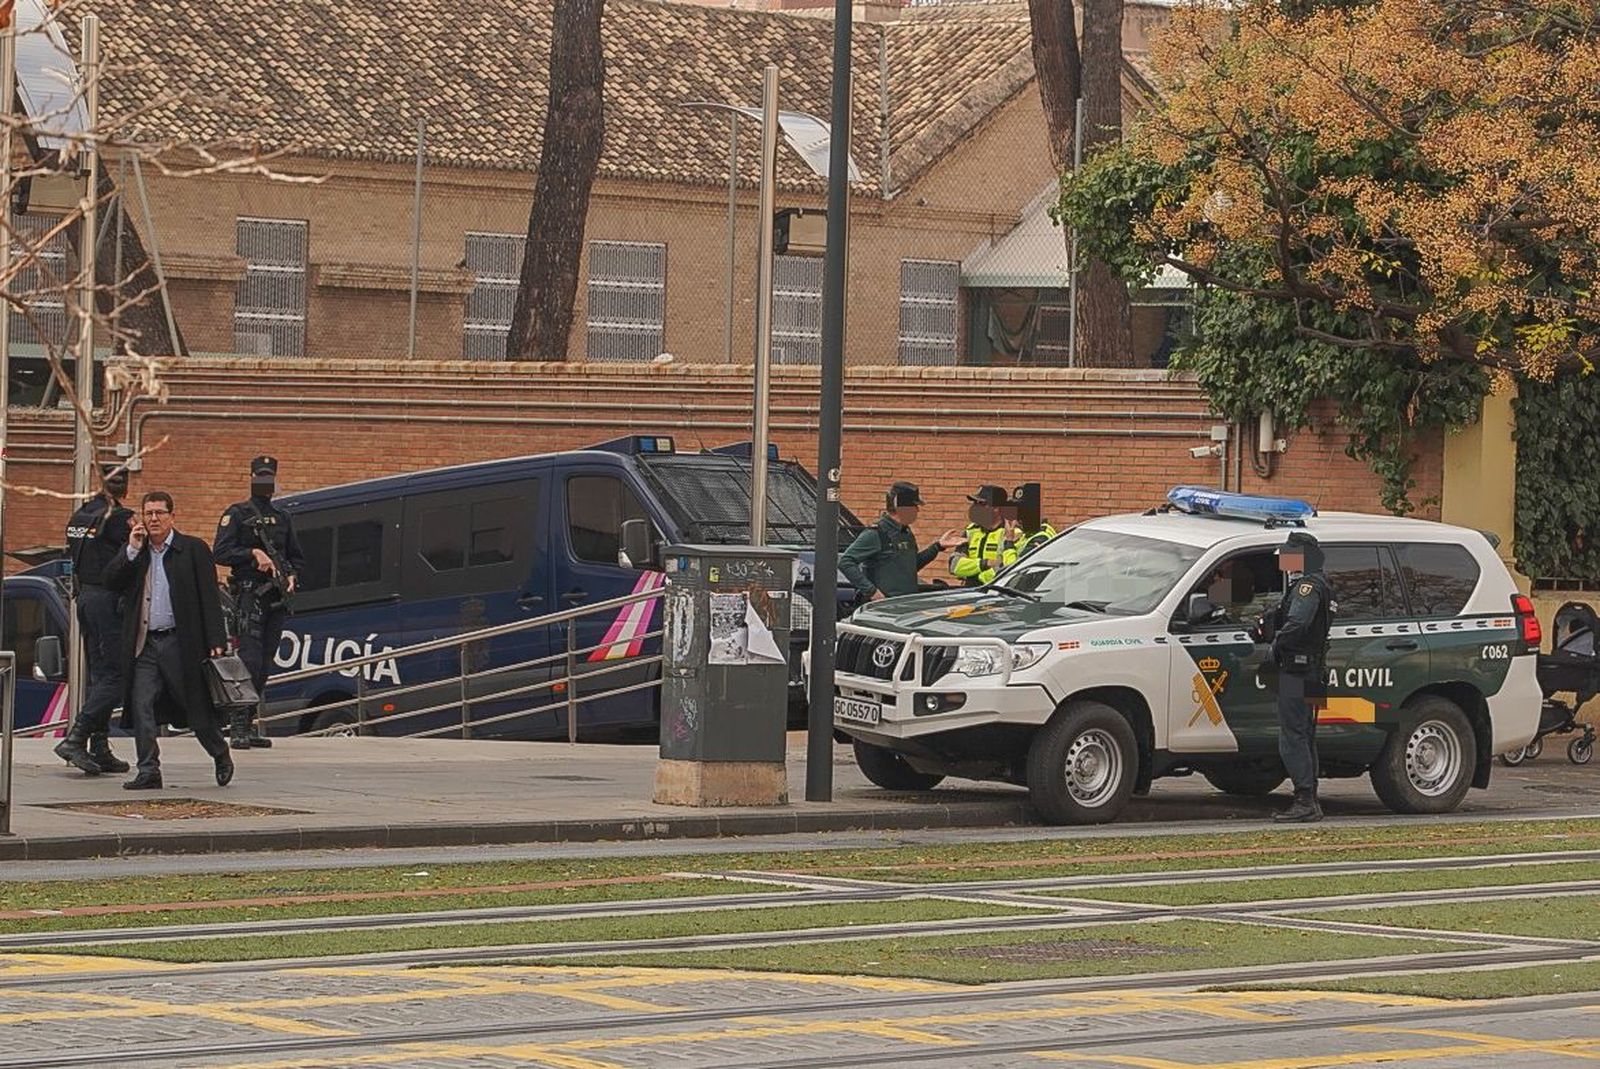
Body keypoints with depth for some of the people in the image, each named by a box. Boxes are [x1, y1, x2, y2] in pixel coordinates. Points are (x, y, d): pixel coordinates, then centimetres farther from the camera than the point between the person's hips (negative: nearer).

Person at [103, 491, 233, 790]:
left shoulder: (193, 549, 0)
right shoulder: (134, 553, 12)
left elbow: (209, 598, -3)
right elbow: (110, 583, 1)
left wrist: (216, 642, -10)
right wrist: (132, 550, -8)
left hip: (181, 642, -3)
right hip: (145, 644, 3)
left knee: (198, 709, 6)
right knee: (141, 707, -7)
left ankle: (222, 758, 28)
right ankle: (148, 772, -3)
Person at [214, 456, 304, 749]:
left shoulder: (282, 518, 19)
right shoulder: (236, 514, 2)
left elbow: (297, 557, 24)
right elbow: (221, 553, -6)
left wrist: (292, 576, 4)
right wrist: (253, 554, -16)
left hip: (276, 598, 6)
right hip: (249, 595, -6)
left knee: (264, 664, 6)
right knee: (249, 659, -14)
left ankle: (248, 722, 11)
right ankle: (239, 726, -16)